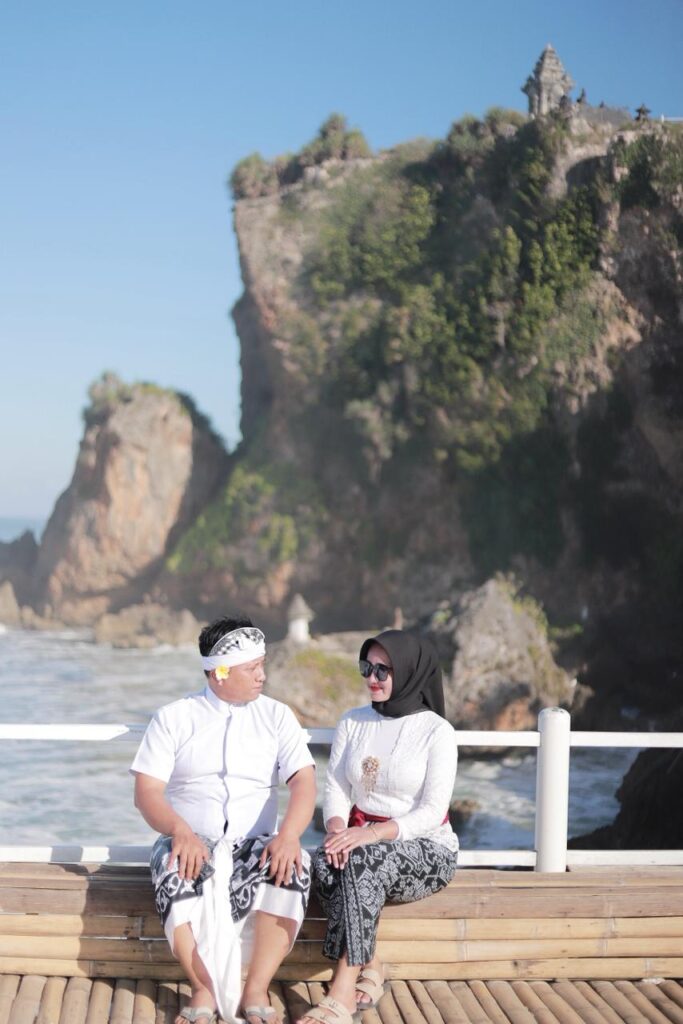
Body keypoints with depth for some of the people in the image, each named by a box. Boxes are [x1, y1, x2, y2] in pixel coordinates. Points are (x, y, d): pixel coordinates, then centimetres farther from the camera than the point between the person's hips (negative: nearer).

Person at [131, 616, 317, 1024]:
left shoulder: (276, 716, 8)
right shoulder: (173, 719, 5)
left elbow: (304, 781, -5)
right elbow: (146, 793, -3)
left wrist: (288, 835, -25)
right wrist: (180, 831, -25)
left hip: (255, 847, 1)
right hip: (192, 842, -1)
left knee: (294, 868, -32)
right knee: (176, 871, -36)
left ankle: (256, 991, -21)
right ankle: (205, 990, -20)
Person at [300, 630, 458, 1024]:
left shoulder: (436, 731, -7)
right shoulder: (353, 723, 8)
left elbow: (433, 811, -14)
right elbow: (336, 792, 3)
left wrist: (373, 834, -29)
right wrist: (337, 830, -20)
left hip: (427, 851, -4)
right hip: (365, 843, 4)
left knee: (363, 861, -37)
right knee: (325, 864, -32)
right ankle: (370, 970, -20)